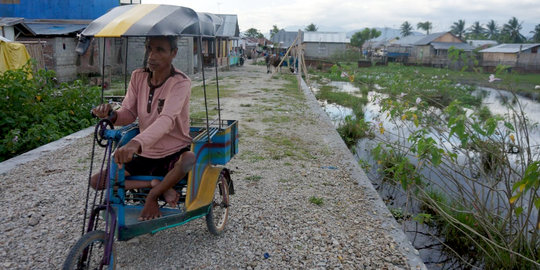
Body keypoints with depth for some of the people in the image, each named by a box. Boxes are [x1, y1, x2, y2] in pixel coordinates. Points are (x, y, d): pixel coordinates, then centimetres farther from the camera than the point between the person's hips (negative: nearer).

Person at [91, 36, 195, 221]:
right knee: (96, 181, -4)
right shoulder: (138, 77, -1)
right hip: (145, 156, 5)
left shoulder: (180, 83, -19)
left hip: (174, 155, -5)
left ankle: (153, 195, -13)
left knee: (191, 160, -40)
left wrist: (135, 143, -53)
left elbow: (167, 119, -35)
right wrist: (111, 115, -28)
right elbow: (128, 113, -2)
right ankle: (156, 185, -6)